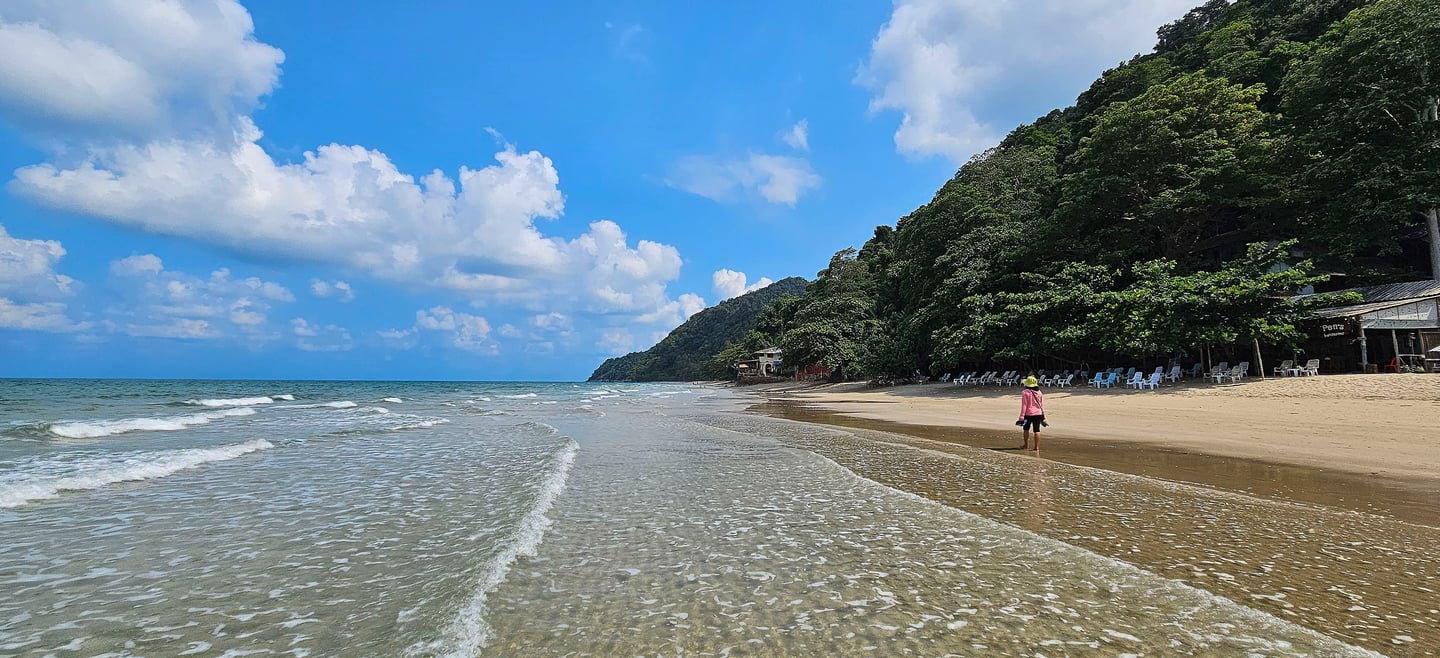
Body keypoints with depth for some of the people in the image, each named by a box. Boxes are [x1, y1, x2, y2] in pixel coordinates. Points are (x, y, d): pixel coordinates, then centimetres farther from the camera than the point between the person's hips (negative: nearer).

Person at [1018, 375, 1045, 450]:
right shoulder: (1039, 392, 6)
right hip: (1038, 414, 4)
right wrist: (1043, 416, 17)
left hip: (1028, 414, -4)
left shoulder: (1025, 392, -11)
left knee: (1026, 429, 15)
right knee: (1037, 430, 4)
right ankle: (1037, 447, 2)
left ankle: (1026, 445, 26)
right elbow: (1042, 405, 11)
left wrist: (1022, 417, -12)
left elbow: (1024, 405, -14)